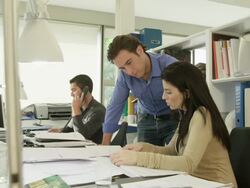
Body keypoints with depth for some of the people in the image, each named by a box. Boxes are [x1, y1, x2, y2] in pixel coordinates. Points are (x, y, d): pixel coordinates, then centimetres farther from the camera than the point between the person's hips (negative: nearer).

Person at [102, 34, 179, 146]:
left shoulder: (168, 65, -25)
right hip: (147, 120, 3)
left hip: (174, 119, -3)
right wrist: (105, 144, -3)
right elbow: (115, 106, -4)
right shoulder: (125, 75, -13)